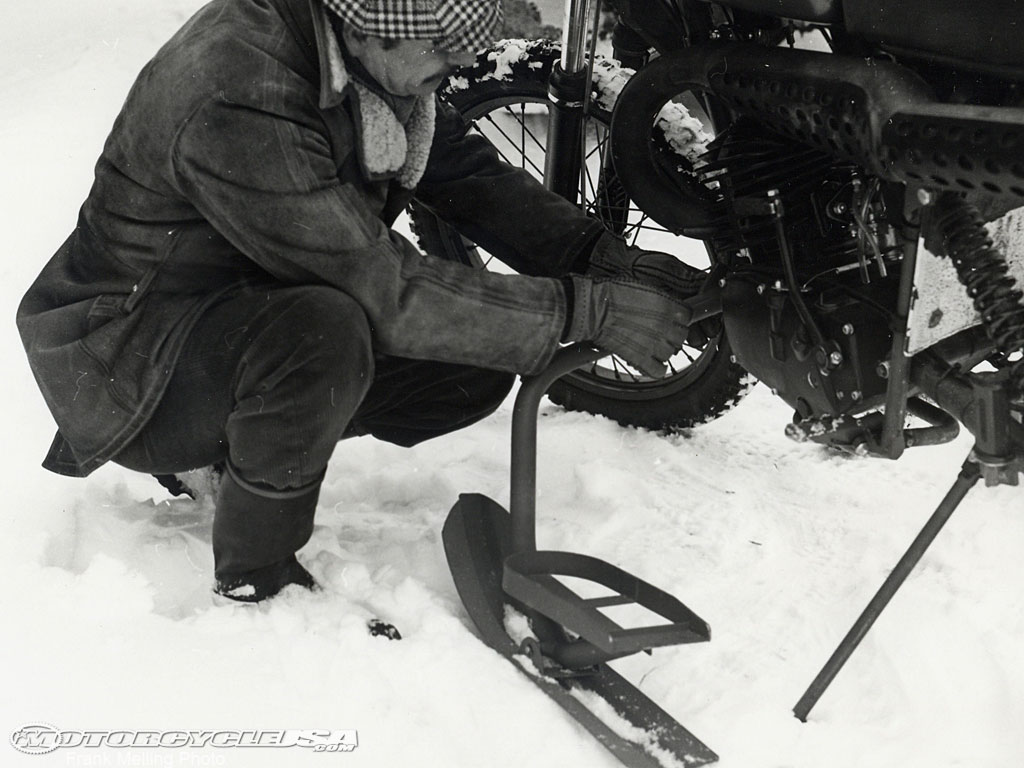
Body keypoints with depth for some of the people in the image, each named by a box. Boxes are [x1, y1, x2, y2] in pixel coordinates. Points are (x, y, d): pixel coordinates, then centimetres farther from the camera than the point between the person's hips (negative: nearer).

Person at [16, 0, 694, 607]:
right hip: (123, 363, -8)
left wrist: (603, 258, -16)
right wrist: (585, 308, -30)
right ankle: (254, 585, -15)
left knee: (480, 365, -5)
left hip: (254, 316, 8)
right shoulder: (237, 100, -33)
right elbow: (384, 289, -33)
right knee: (326, 331, -38)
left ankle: (234, 447, 11)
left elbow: (466, 170, -1)